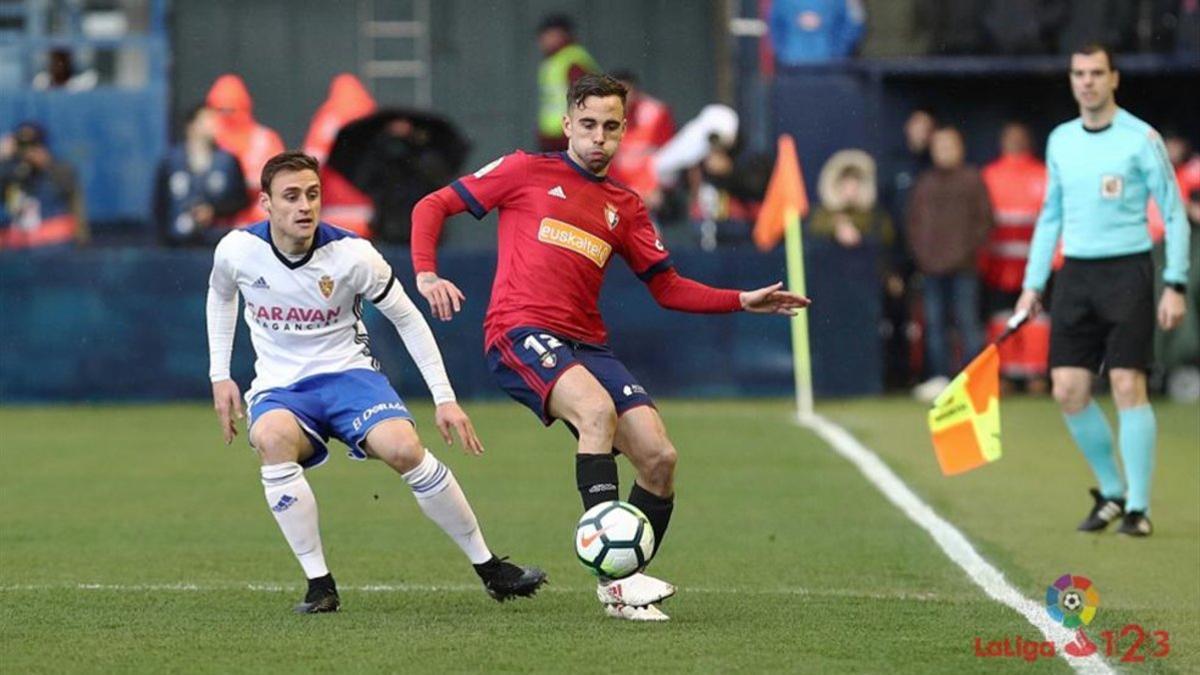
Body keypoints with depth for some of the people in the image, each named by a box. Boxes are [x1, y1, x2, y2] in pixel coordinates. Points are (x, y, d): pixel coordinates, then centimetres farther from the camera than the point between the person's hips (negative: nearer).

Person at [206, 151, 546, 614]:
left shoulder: (352, 254, -14)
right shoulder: (238, 250, -8)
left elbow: (408, 319, -1)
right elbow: (220, 295, 17)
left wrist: (445, 398, -3)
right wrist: (219, 376, 11)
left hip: (347, 373, -1)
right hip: (279, 387, 1)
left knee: (405, 450, -29)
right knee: (272, 439, -36)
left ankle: (488, 567, -8)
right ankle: (319, 586, -26)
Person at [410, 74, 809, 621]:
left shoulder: (625, 207, 19)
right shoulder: (527, 172, 7)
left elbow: (668, 288, 22)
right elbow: (432, 207, 8)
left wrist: (742, 301, 10)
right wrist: (426, 274, -9)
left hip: (587, 345, 6)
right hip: (520, 332, -6)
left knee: (660, 458, -9)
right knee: (598, 410, -34)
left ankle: (627, 586, 9)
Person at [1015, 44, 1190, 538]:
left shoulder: (1141, 139, -4)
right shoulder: (1060, 141, 11)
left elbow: (1174, 215, -3)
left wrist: (1175, 285, -9)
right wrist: (1032, 284, 15)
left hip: (1127, 270, -5)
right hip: (1074, 274, 5)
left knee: (1128, 386, -10)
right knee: (1068, 390, 0)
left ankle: (1138, 507, -3)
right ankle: (1111, 492, 17)